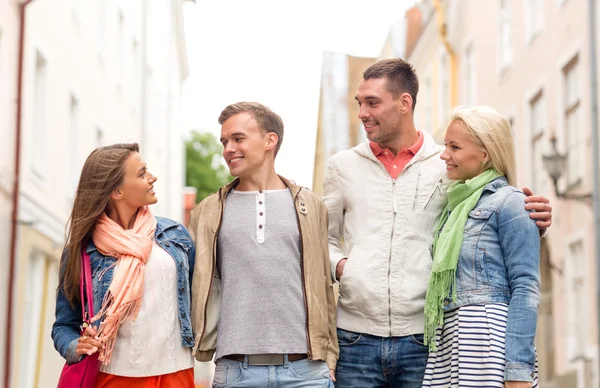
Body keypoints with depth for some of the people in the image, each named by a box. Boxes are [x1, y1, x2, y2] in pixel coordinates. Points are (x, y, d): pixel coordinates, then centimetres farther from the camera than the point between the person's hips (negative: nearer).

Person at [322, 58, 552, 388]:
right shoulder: (343, 166, 11)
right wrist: (338, 265, -3)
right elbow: (323, 239, 17)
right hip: (355, 339, 1)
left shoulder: (447, 166, 5)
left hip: (423, 338, -1)